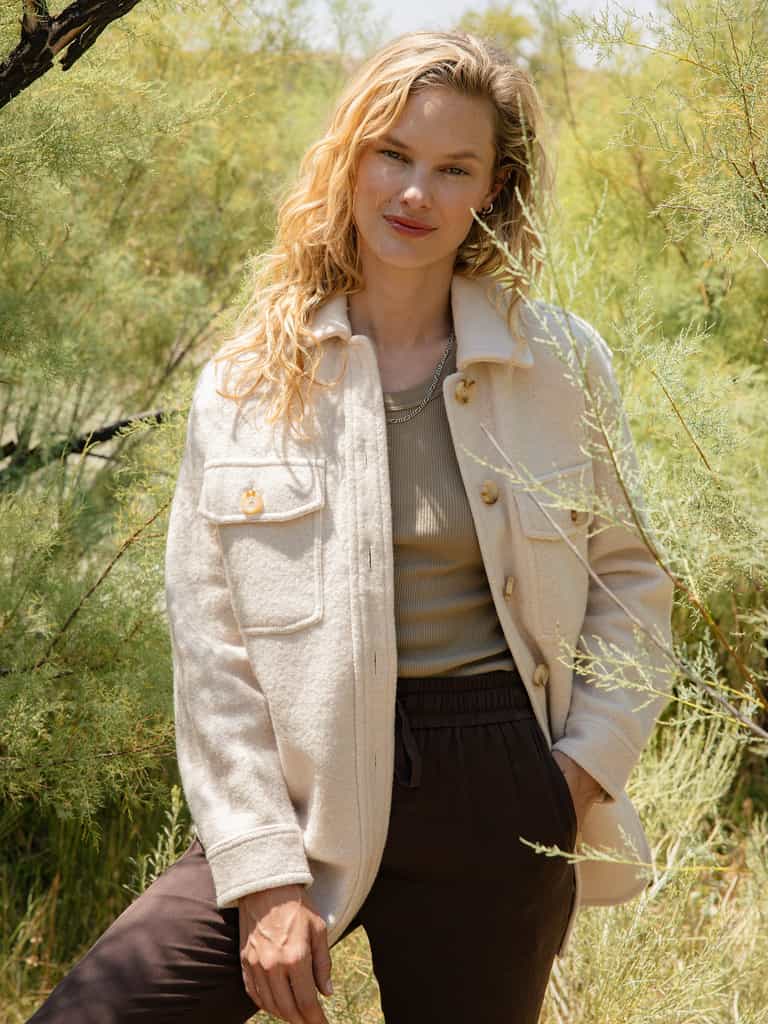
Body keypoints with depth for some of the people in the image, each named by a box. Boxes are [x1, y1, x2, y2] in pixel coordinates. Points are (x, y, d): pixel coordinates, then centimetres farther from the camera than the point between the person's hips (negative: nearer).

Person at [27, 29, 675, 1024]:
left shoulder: (562, 361, 3)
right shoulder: (249, 378, 1)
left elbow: (628, 577, 13)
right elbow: (207, 639, -2)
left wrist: (592, 759, -2)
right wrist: (263, 872, -8)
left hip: (501, 807, 1)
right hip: (304, 799, 0)